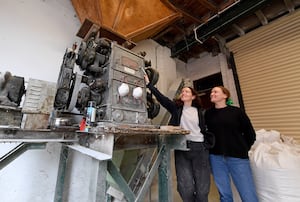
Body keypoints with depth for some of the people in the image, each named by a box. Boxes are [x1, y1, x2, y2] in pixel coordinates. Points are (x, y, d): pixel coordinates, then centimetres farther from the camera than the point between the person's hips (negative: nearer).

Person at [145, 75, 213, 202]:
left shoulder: (199, 111, 11)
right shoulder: (176, 107, 5)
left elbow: (203, 130, 13)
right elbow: (161, 97, -6)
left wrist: (206, 145, 3)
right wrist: (148, 83, -12)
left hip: (199, 148, 2)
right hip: (181, 148, -1)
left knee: (202, 188, 7)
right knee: (186, 188, -3)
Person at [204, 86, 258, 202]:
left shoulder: (237, 112, -3)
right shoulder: (208, 113, 2)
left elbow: (250, 134, 4)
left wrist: (242, 150, 5)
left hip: (237, 157, -1)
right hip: (216, 158, 2)